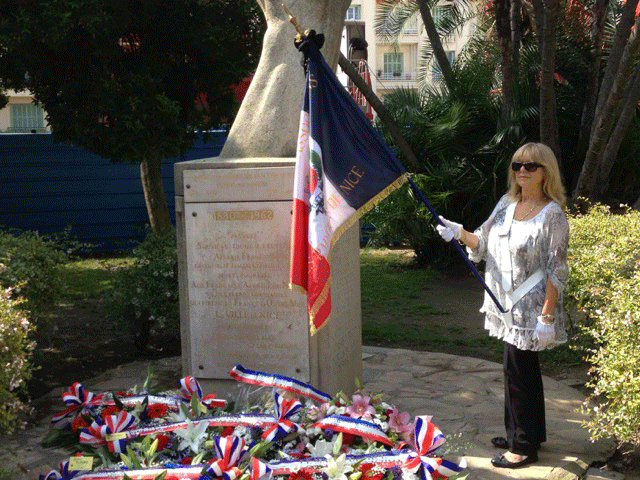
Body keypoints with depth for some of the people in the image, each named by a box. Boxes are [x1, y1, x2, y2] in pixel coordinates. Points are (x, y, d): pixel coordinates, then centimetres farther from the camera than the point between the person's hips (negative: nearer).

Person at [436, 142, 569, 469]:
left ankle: (523, 447, 12)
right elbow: (483, 244, 14)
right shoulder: (506, 204, 8)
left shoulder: (552, 214, -13)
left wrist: (547, 316, -19)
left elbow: (556, 271, -15)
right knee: (524, 368, 18)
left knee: (518, 371, -2)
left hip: (530, 307, -7)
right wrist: (459, 233, -5)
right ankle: (529, 434, 33)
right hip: (508, 305, 7)